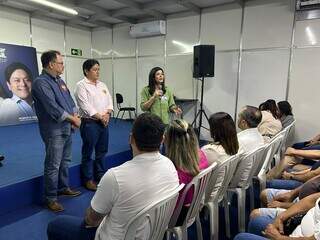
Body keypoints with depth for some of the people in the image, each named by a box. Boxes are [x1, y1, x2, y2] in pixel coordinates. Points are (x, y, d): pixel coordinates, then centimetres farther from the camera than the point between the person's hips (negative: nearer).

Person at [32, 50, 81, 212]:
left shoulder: (60, 81, 13)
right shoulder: (41, 82, -15)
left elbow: (70, 100, 15)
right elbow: (53, 108, -22)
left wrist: (75, 117, -2)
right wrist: (73, 119, -13)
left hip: (67, 128, 9)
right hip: (54, 130, -9)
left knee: (65, 161, 19)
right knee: (53, 166, 0)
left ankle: (63, 188, 36)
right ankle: (50, 198, 13)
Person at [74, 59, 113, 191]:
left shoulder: (102, 85, 15)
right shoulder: (81, 85, -7)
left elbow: (109, 100, 11)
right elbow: (85, 106, -15)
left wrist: (107, 113, -7)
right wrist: (100, 116, -15)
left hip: (104, 122, 7)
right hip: (89, 123, -7)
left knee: (102, 151, 15)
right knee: (88, 153, 4)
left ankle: (100, 175, 30)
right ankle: (88, 179, 18)